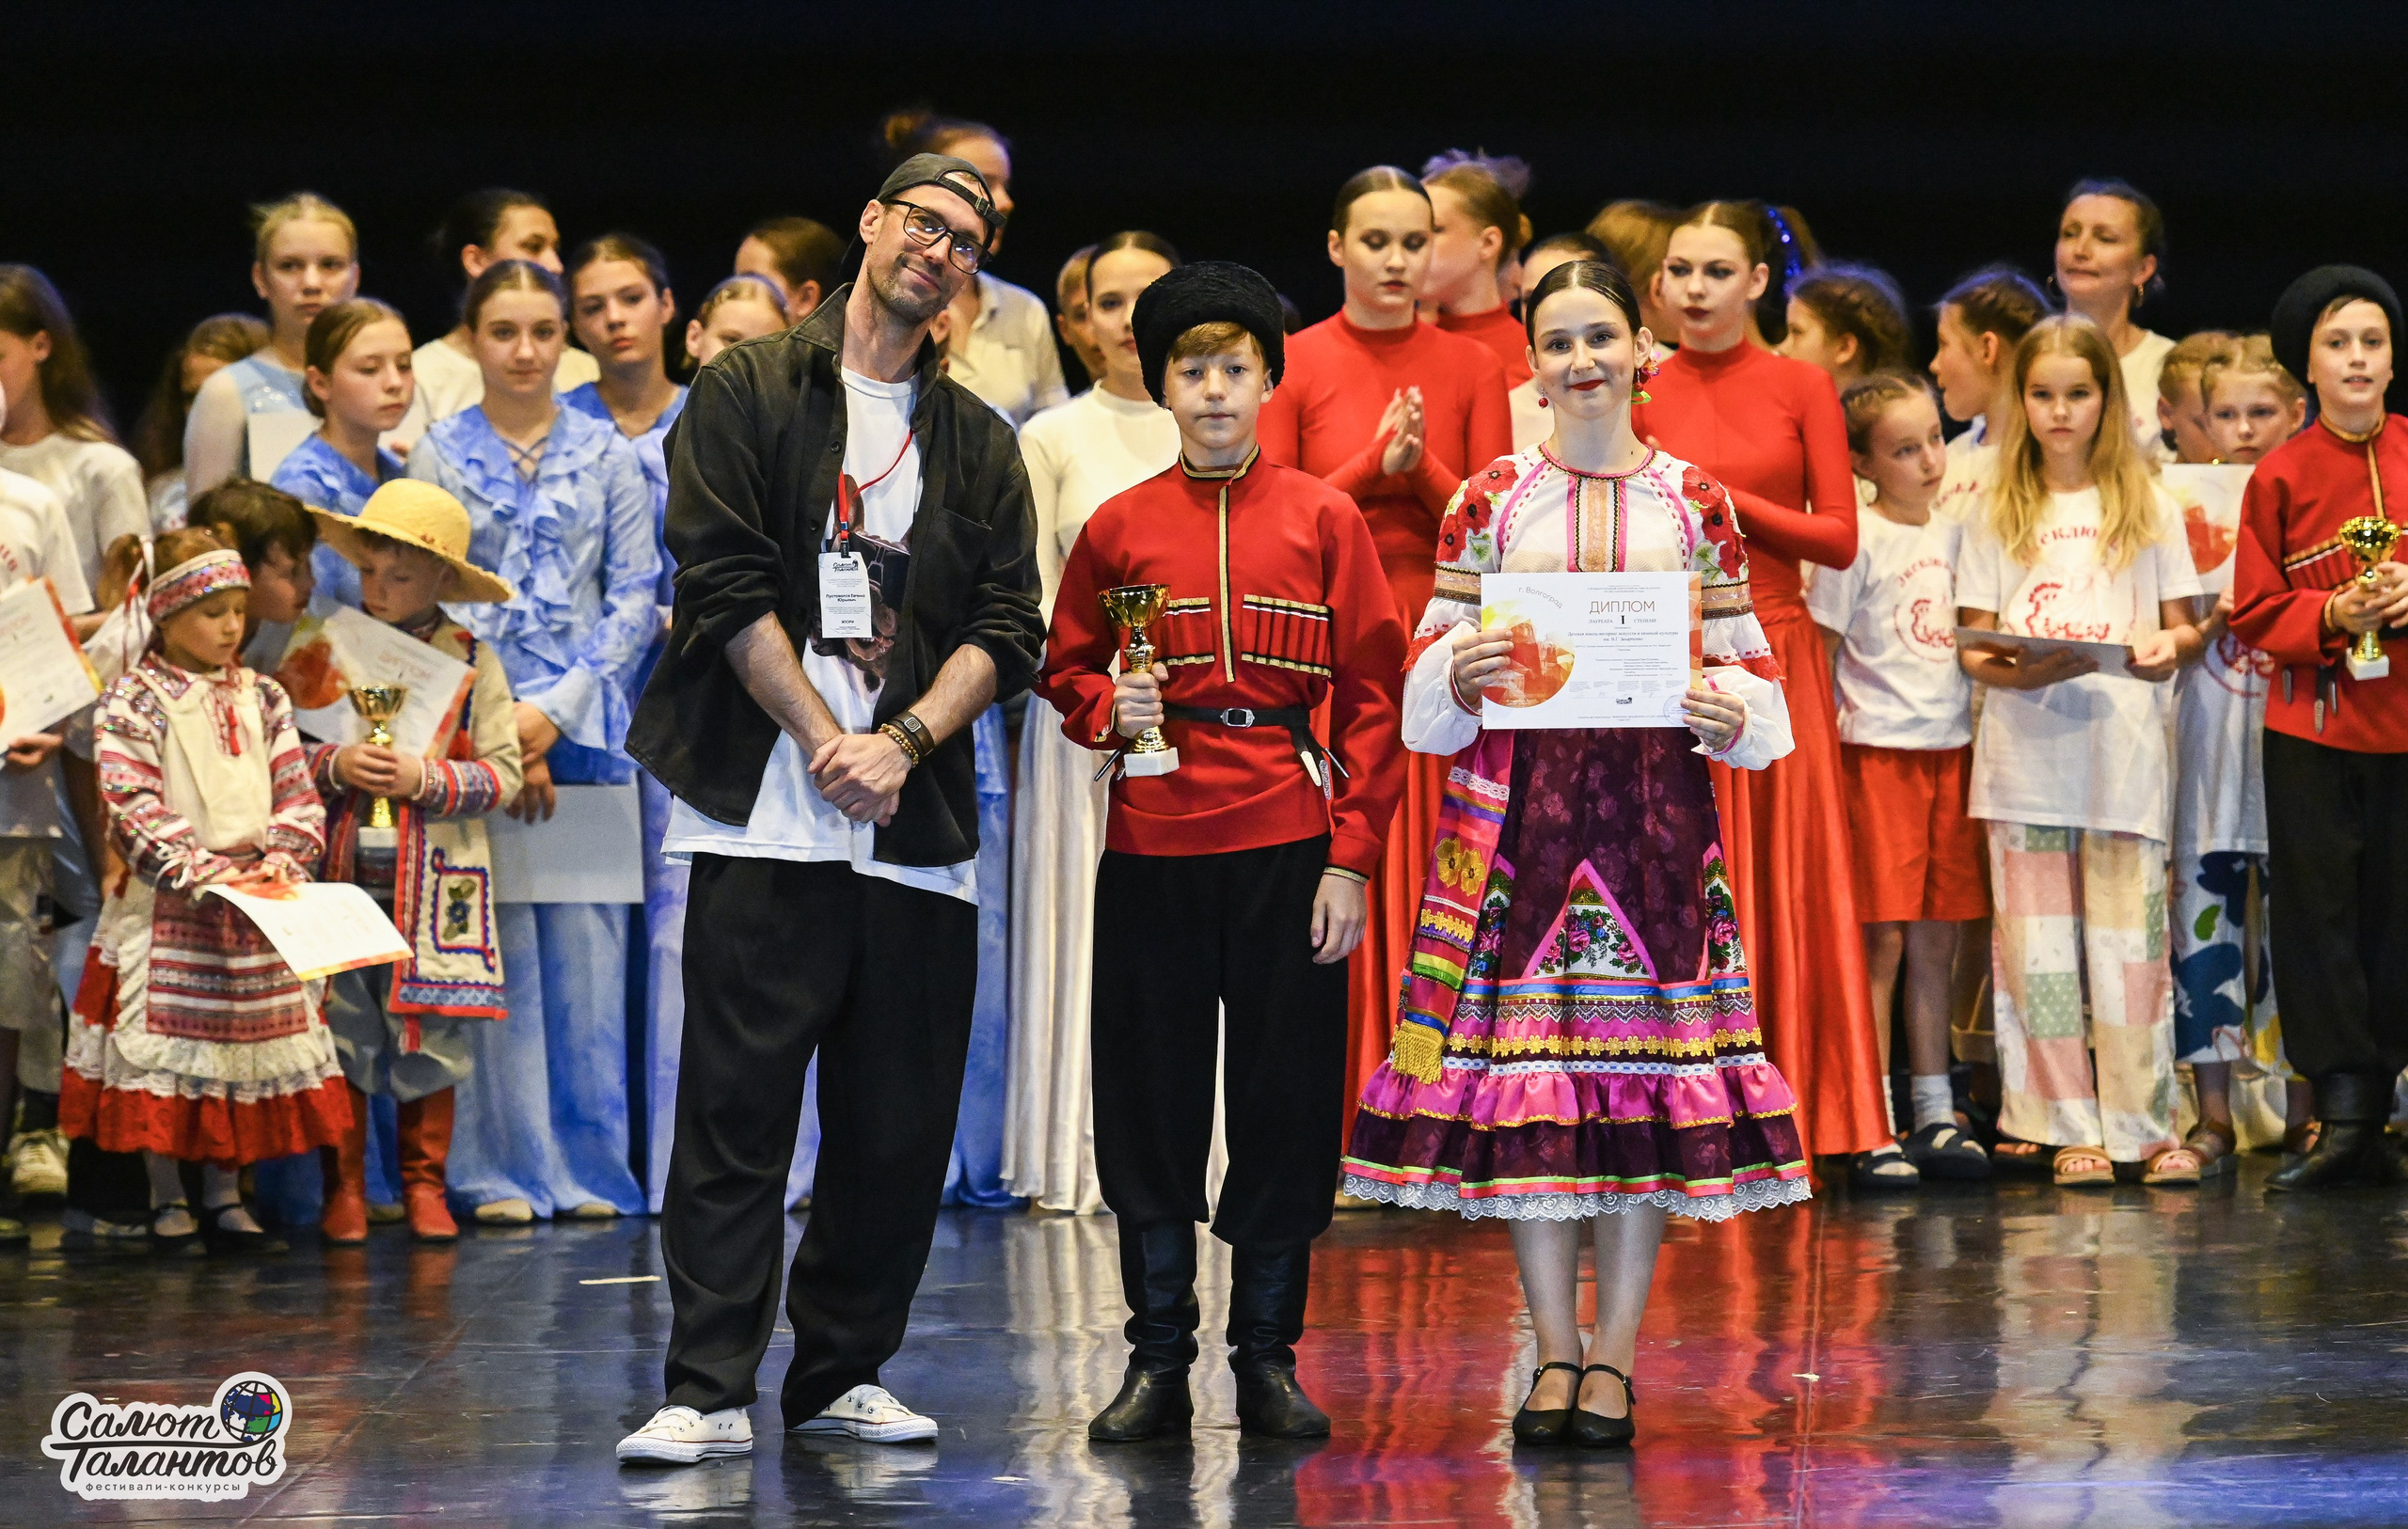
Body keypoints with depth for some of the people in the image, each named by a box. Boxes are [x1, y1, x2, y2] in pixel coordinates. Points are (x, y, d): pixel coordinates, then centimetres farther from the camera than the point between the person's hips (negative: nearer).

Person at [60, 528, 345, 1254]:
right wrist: (204, 874, -21)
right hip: (166, 908, -5)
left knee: (244, 1048, 7)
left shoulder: (262, 698, 9)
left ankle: (224, 1196, 15)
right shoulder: (135, 703, -8)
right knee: (163, 1044, -2)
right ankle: (167, 1200, 8)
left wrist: (281, 860, -9)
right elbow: (134, 810, -14)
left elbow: (296, 794, 8)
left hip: (256, 907, 5)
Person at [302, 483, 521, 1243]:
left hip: (433, 881, 0)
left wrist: (428, 779, -15)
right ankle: (343, 1189, 9)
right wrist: (333, 766, -13)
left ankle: (424, 1186, 14)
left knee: (430, 1034, 2)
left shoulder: (471, 660, 2)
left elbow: (502, 773, -1)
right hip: (338, 877, 0)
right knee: (337, 1031, 0)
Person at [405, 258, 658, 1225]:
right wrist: (500, 724, -9)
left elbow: (636, 598, 4)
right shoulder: (438, 454, 4)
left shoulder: (606, 455, 7)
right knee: (495, 941, -5)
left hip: (585, 721, 1)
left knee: (586, 941, 0)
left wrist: (557, 709, -7)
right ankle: (506, 1168, 0)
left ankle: (589, 1164, 7)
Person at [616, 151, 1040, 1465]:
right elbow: (724, 581, -3)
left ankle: (840, 1372, 15)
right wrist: (826, 740, -9)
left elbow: (1007, 629, 8)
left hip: (919, 823, 4)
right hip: (768, 814, -4)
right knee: (736, 1107, -7)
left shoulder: (981, 445, 17)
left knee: (900, 1123, 3)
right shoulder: (748, 392, 6)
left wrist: (903, 741, -8)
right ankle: (709, 1392, -5)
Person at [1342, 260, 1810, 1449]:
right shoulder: (1489, 500, 7)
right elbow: (1430, 662, 8)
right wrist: (1458, 678, -13)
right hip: (1515, 799, 0)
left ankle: (1614, 1358, 6)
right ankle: (1555, 1353, 8)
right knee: (1520, 1060, -2)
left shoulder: (1696, 503, 8)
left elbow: (1745, 661, 9)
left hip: (1656, 802, 0)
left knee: (1645, 1061, -1)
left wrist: (1732, 715, -11)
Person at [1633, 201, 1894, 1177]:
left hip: (1775, 656, 0)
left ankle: (1845, 1122, 3)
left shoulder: (1800, 390, 4)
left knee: (1797, 886, 0)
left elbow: (1841, 539, 0)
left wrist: (1732, 500, -10)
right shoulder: (1638, 396, 6)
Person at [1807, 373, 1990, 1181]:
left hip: (1953, 745, 6)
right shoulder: (1856, 539, -7)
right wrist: (1820, 754, -11)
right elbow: (1820, 652, -6)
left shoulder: (1954, 532, 12)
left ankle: (1935, 1115, 12)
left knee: (1937, 940, 8)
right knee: (1880, 938, -6)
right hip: (1878, 750, -6)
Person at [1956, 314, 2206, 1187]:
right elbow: (1972, 646, 8)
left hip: (2120, 745, -1)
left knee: (2129, 935, -5)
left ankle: (2145, 1124, -1)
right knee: (2038, 941, 0)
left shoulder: (2146, 507, 11)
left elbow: (2185, 627, 11)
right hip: (2025, 746, 1)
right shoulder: (1999, 515, 12)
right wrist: (2018, 672, -13)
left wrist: (2169, 646, -12)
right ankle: (2069, 1127, 4)